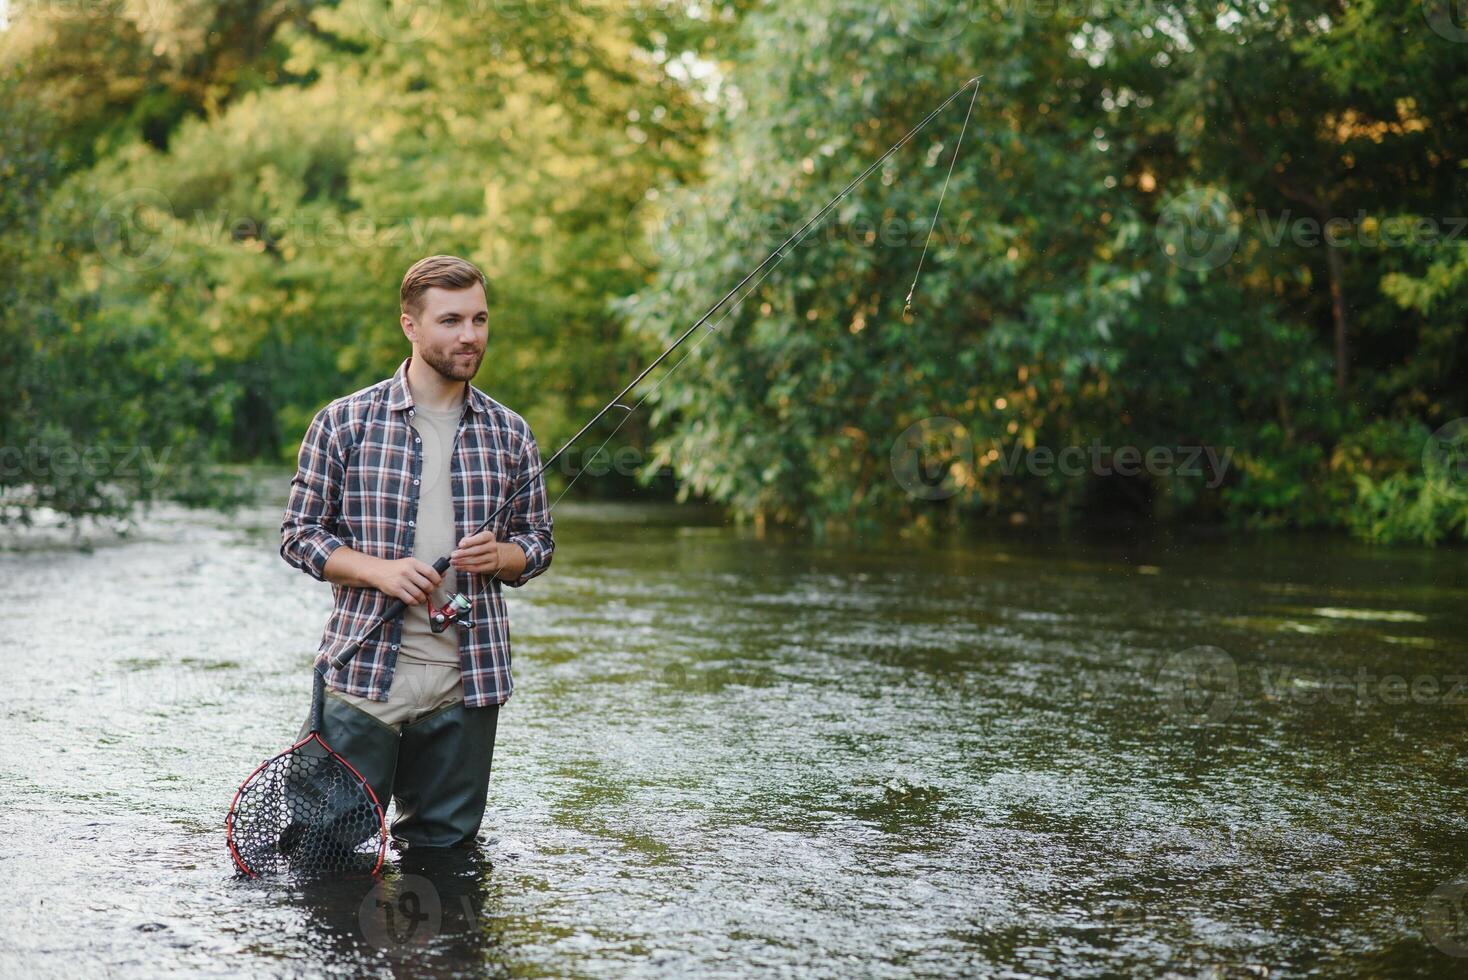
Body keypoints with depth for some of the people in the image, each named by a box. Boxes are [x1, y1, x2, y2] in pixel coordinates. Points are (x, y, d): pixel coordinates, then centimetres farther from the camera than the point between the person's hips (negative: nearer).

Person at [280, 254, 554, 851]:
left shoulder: (509, 435, 9)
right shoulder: (345, 422, 0)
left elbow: (539, 542, 16)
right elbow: (299, 533, 2)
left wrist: (499, 556, -8)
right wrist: (379, 570, -15)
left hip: (468, 680, 3)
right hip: (363, 670, -2)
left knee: (446, 843, 9)